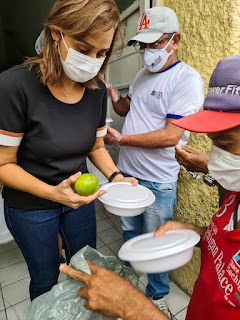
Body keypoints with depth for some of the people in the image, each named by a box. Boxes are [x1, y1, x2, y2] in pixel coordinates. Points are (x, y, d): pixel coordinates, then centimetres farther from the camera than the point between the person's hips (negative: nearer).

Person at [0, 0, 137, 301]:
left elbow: (96, 146, 2)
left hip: (79, 197, 5)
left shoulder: (97, 90, -9)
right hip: (30, 206, -4)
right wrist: (52, 193, -31)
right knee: (45, 280, 21)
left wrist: (115, 176, -15)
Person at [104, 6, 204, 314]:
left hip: (158, 181, -6)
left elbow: (170, 136, -22)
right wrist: (115, 97, -3)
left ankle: (157, 294, 41)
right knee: (129, 232, 23)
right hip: (126, 171, 7)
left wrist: (121, 139, -17)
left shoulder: (187, 79, -14)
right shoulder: (143, 73, 9)